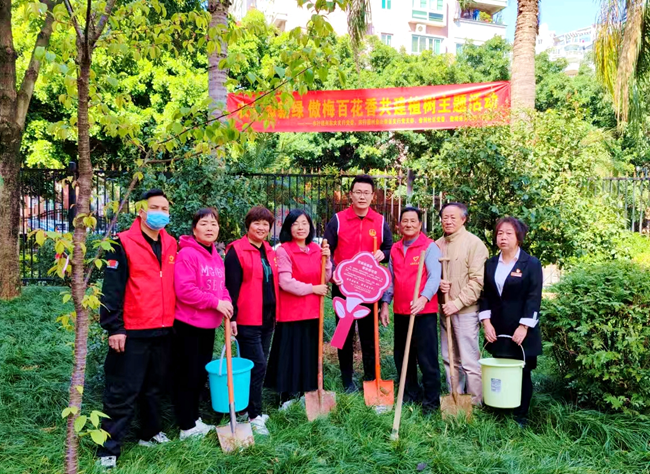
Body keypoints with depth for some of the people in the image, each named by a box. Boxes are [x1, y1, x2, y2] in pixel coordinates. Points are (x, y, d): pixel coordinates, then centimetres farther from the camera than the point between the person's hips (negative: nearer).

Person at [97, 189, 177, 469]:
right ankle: (108, 449, 9)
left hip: (163, 331, 6)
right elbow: (111, 289, -12)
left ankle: (150, 432, 34)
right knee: (122, 393, 0)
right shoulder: (124, 244, -9)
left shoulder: (171, 245, 9)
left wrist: (176, 320, 15)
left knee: (154, 388, 19)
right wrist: (114, 328, -15)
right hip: (132, 332, -6)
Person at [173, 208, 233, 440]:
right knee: (187, 375, 2)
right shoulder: (187, 254, -15)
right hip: (189, 325, -8)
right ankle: (187, 426, 13)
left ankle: (194, 418, 30)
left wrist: (227, 304, -3)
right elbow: (184, 290, -23)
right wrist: (216, 303, -20)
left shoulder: (216, 257, 11)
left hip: (208, 325, 8)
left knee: (201, 374, 17)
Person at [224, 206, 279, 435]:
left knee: (259, 365, 13)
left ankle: (254, 410, 25)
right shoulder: (237, 251, -9)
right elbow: (231, 287, -13)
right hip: (247, 320, -7)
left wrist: (275, 313, 19)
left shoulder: (269, 251, 13)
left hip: (267, 318, 7)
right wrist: (232, 317, -16)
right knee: (258, 365, -6)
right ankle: (255, 416, 4)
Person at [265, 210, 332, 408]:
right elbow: (285, 282, -18)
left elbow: (325, 279, 8)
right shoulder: (283, 251, -11)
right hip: (291, 312, -6)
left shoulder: (316, 250, 7)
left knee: (310, 353, 14)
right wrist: (312, 289, -12)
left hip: (312, 311, 6)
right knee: (290, 354, 2)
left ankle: (306, 391, 29)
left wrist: (326, 260, -8)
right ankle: (287, 396, 16)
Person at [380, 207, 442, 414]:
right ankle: (410, 394, 30)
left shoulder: (429, 247, -7)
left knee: (426, 358, -2)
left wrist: (424, 298, -32)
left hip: (424, 312, -6)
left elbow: (435, 276, -17)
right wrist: (385, 303, 8)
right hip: (400, 312, 6)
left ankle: (431, 400, 10)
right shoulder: (395, 249, 12)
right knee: (402, 356, 14)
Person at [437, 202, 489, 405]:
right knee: (449, 359, 15)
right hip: (445, 309, 6)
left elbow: (477, 280, -13)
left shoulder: (474, 243, -7)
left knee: (469, 361, -3)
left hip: (465, 311, -6)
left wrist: (457, 303, -16)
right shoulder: (437, 244, 10)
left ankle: (475, 404, 8)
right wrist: (437, 282, -3)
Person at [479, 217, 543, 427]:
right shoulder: (490, 264, 9)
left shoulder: (531, 264, -4)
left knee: (521, 373, 5)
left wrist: (524, 326, -14)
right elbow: (485, 295, 8)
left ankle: (520, 417, 17)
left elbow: (534, 297, -9)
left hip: (521, 331, -4)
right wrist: (486, 321, -3)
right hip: (497, 331, 4)